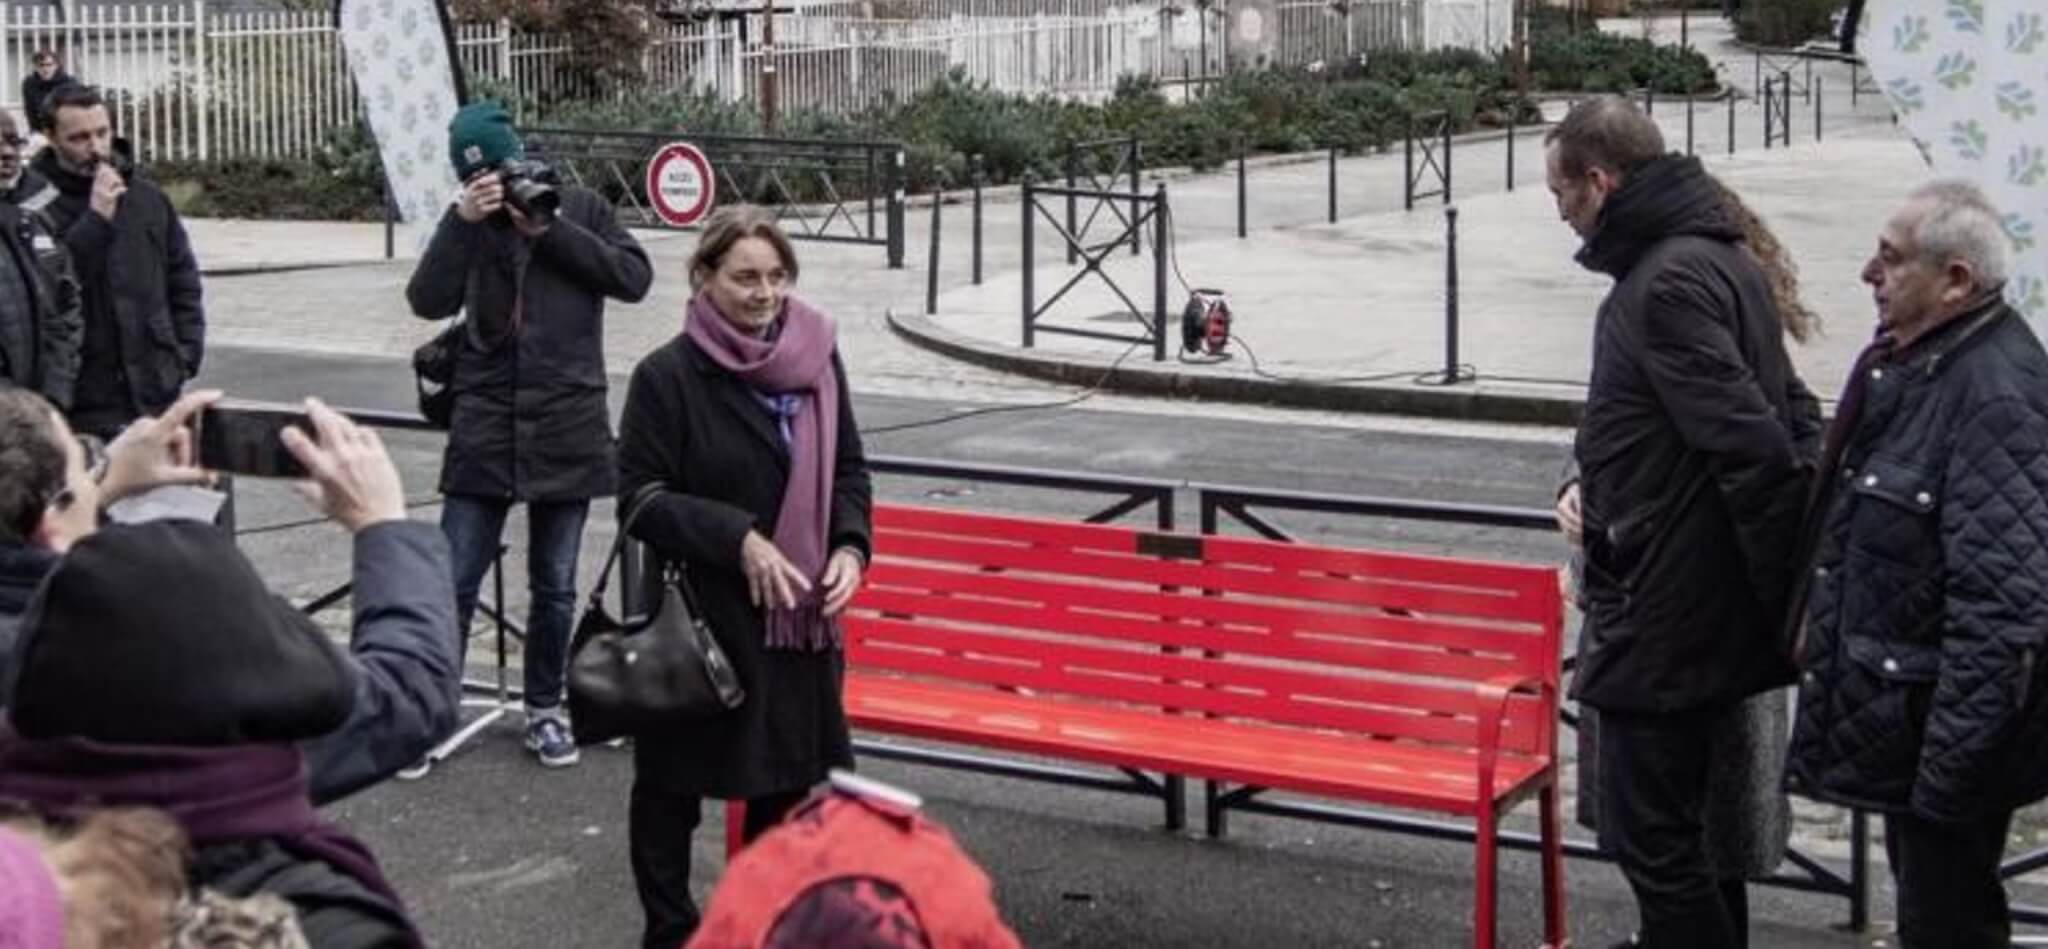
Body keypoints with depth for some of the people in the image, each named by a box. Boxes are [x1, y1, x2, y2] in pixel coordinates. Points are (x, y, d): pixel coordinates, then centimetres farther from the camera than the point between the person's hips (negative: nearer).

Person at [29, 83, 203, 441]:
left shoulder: (146, 195, 9)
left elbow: (182, 278, 16)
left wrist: (186, 354, 6)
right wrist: (95, 219, -21)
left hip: (157, 389, 5)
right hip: (84, 402, -5)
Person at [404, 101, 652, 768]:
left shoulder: (580, 208, 5)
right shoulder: (469, 226, 6)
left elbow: (634, 277, -7)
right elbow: (427, 301, -7)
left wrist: (551, 230, -11)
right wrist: (461, 221, -16)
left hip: (567, 427, 0)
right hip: (485, 426, 0)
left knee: (554, 586, 11)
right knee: (453, 583, -1)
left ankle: (544, 709, 26)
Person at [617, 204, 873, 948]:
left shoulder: (815, 356, 3)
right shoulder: (667, 375, -11)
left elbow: (848, 468, 12)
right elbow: (640, 498, -10)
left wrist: (849, 545, -5)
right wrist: (738, 538, -19)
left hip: (798, 613, 5)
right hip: (698, 616, -4)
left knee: (792, 776, 13)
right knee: (672, 781, 8)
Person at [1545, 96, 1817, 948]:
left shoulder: (1668, 283, -19)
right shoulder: (1721, 258, 12)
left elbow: (1756, 448, -24)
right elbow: (1795, 418, 19)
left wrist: (1784, 595, -17)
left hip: (1663, 622, -10)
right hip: (1716, 612, 10)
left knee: (1653, 841, -3)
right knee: (1696, 828, 20)